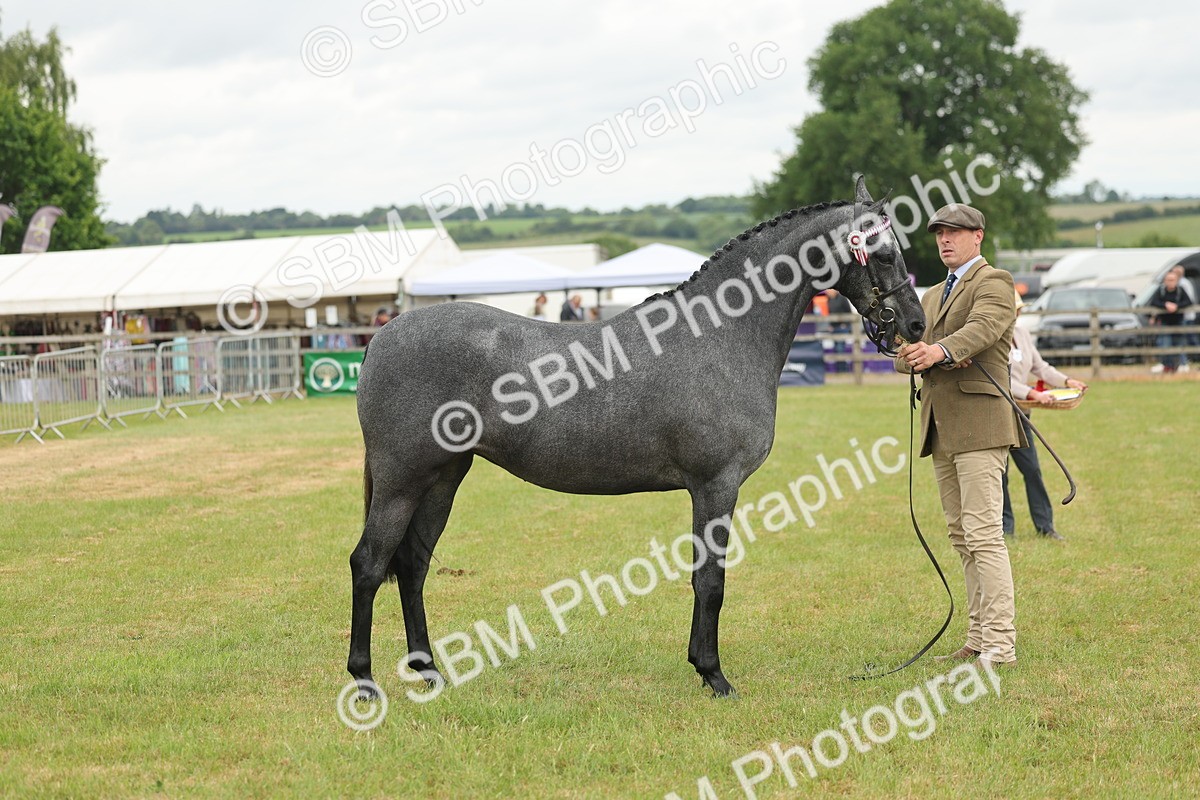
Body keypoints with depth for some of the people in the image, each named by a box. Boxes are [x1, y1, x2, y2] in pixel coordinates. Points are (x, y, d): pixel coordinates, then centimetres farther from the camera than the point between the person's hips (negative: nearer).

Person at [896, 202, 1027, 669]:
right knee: (961, 537, 9)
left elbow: (981, 328, -21)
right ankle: (978, 639, 14)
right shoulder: (932, 296, 24)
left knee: (984, 534, -13)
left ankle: (1000, 645, -15)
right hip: (940, 428, 8)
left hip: (979, 422, -8)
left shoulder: (994, 282, 0)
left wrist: (940, 351, -39)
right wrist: (917, 357, -10)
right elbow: (904, 356, 13)